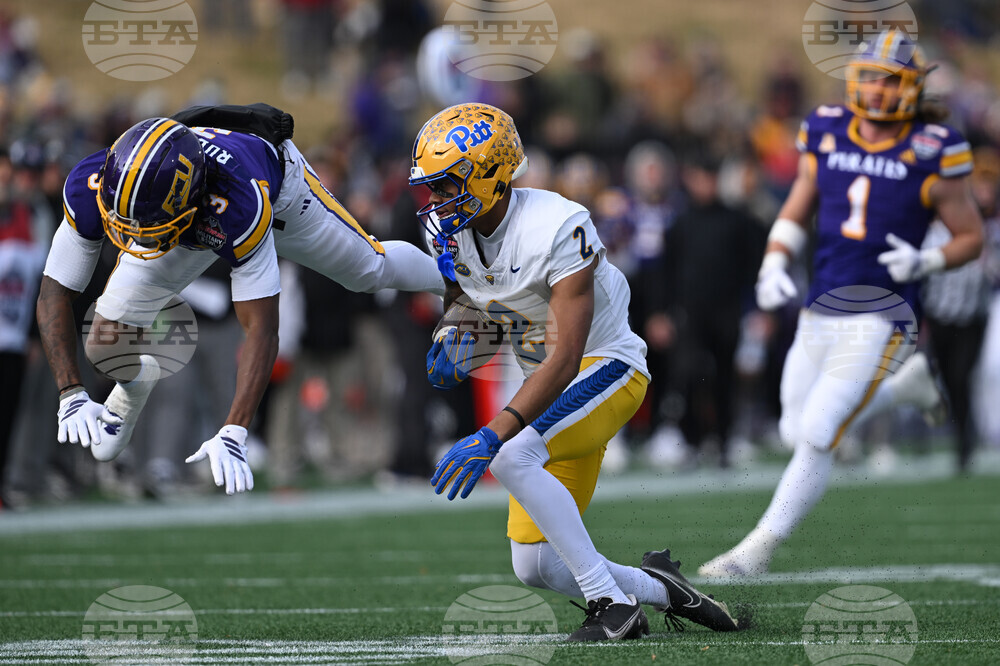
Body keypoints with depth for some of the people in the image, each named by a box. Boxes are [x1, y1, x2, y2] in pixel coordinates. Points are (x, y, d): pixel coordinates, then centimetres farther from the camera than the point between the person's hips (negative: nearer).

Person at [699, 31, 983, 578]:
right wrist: (773, 265, -1)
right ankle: (905, 384, 34)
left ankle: (757, 550, -1)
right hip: (820, 315, 6)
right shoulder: (826, 134, 5)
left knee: (816, 436, -12)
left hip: (881, 321, -6)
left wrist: (925, 262, -17)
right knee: (797, 432, 13)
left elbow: (971, 237, 1)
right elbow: (795, 214, 16)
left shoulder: (930, 154, -8)